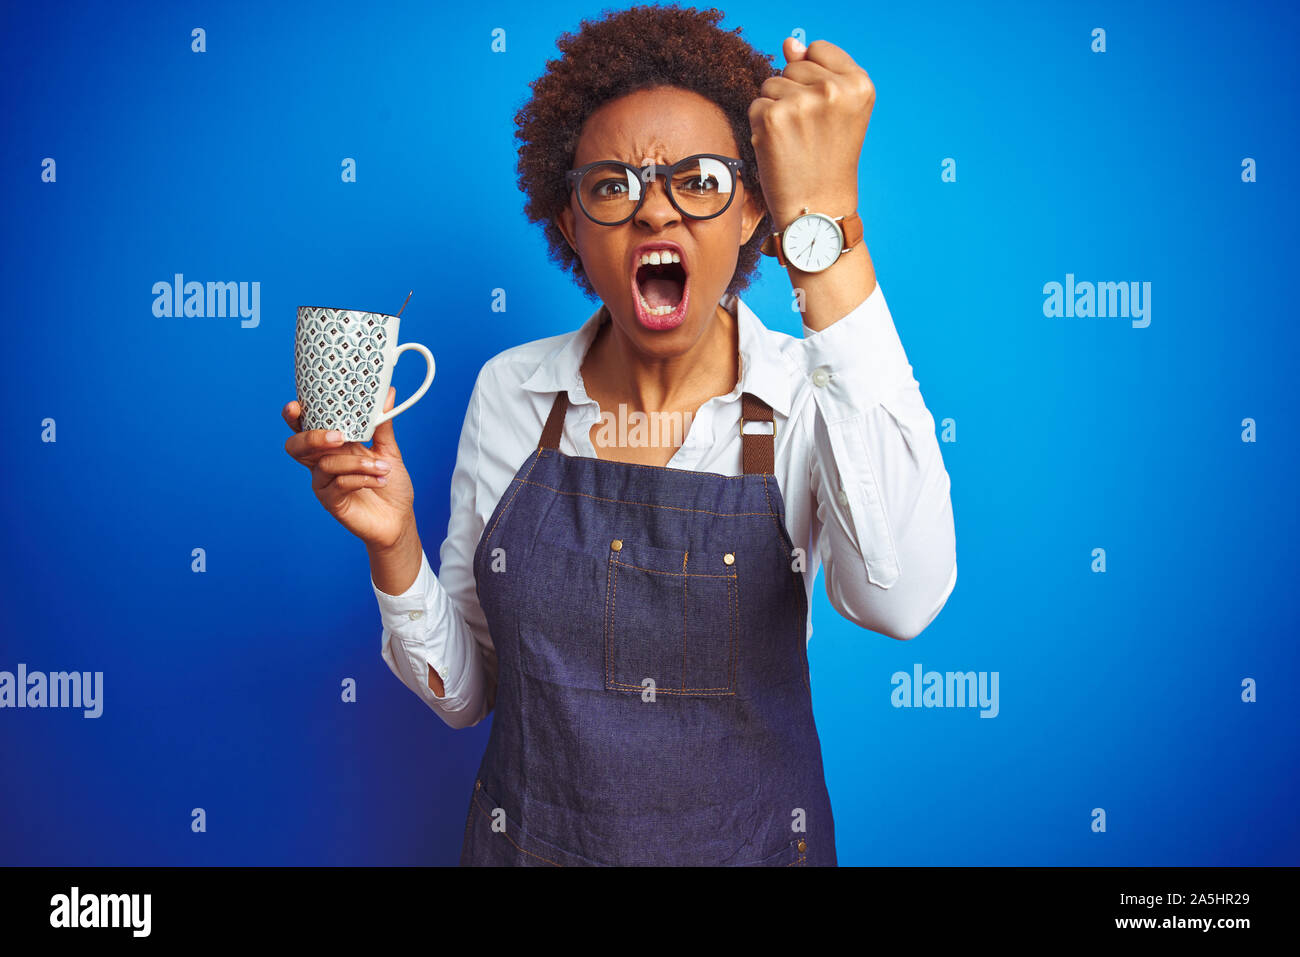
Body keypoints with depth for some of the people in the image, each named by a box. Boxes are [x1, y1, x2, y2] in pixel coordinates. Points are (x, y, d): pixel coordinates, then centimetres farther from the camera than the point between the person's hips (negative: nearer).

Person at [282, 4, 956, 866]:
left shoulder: (813, 394, -16)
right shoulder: (510, 391, -8)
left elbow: (900, 599, -39)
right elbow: (462, 694, -1)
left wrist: (827, 223, -38)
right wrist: (394, 547, -21)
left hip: (749, 839, -1)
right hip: (530, 837, 2)